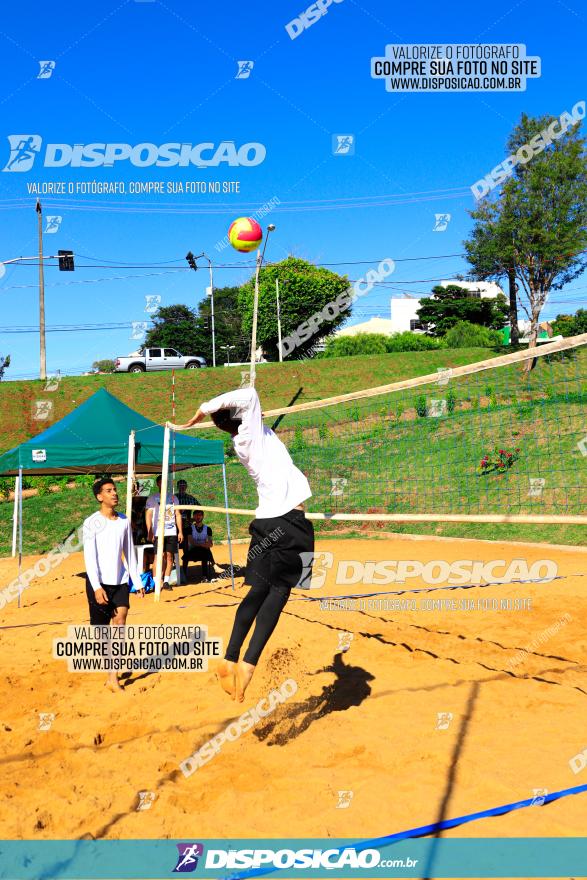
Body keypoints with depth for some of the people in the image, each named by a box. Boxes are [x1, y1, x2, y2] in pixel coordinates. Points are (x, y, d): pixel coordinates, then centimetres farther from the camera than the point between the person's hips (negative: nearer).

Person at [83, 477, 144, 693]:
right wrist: (97, 587, -19)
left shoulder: (124, 521, 6)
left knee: (120, 624, -9)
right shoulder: (91, 523, -8)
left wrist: (137, 581, 11)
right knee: (100, 628, 6)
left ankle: (113, 677, -7)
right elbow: (89, 558, -13)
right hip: (98, 582, -3)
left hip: (120, 581, 3)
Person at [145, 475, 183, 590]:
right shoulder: (152, 498, 4)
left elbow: (178, 515, 14)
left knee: (170, 556, 2)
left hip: (171, 532, 3)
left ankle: (166, 581, 9)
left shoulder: (173, 497, 14)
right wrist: (150, 532, -12)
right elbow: (148, 516, -2)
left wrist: (180, 532, 7)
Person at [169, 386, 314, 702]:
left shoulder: (242, 442, 14)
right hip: (289, 519, -7)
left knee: (258, 591, 12)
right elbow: (250, 395, -16)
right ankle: (249, 663, -13)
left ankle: (230, 659, 10)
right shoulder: (252, 431, -5)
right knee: (279, 591, -5)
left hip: (266, 519, 7)